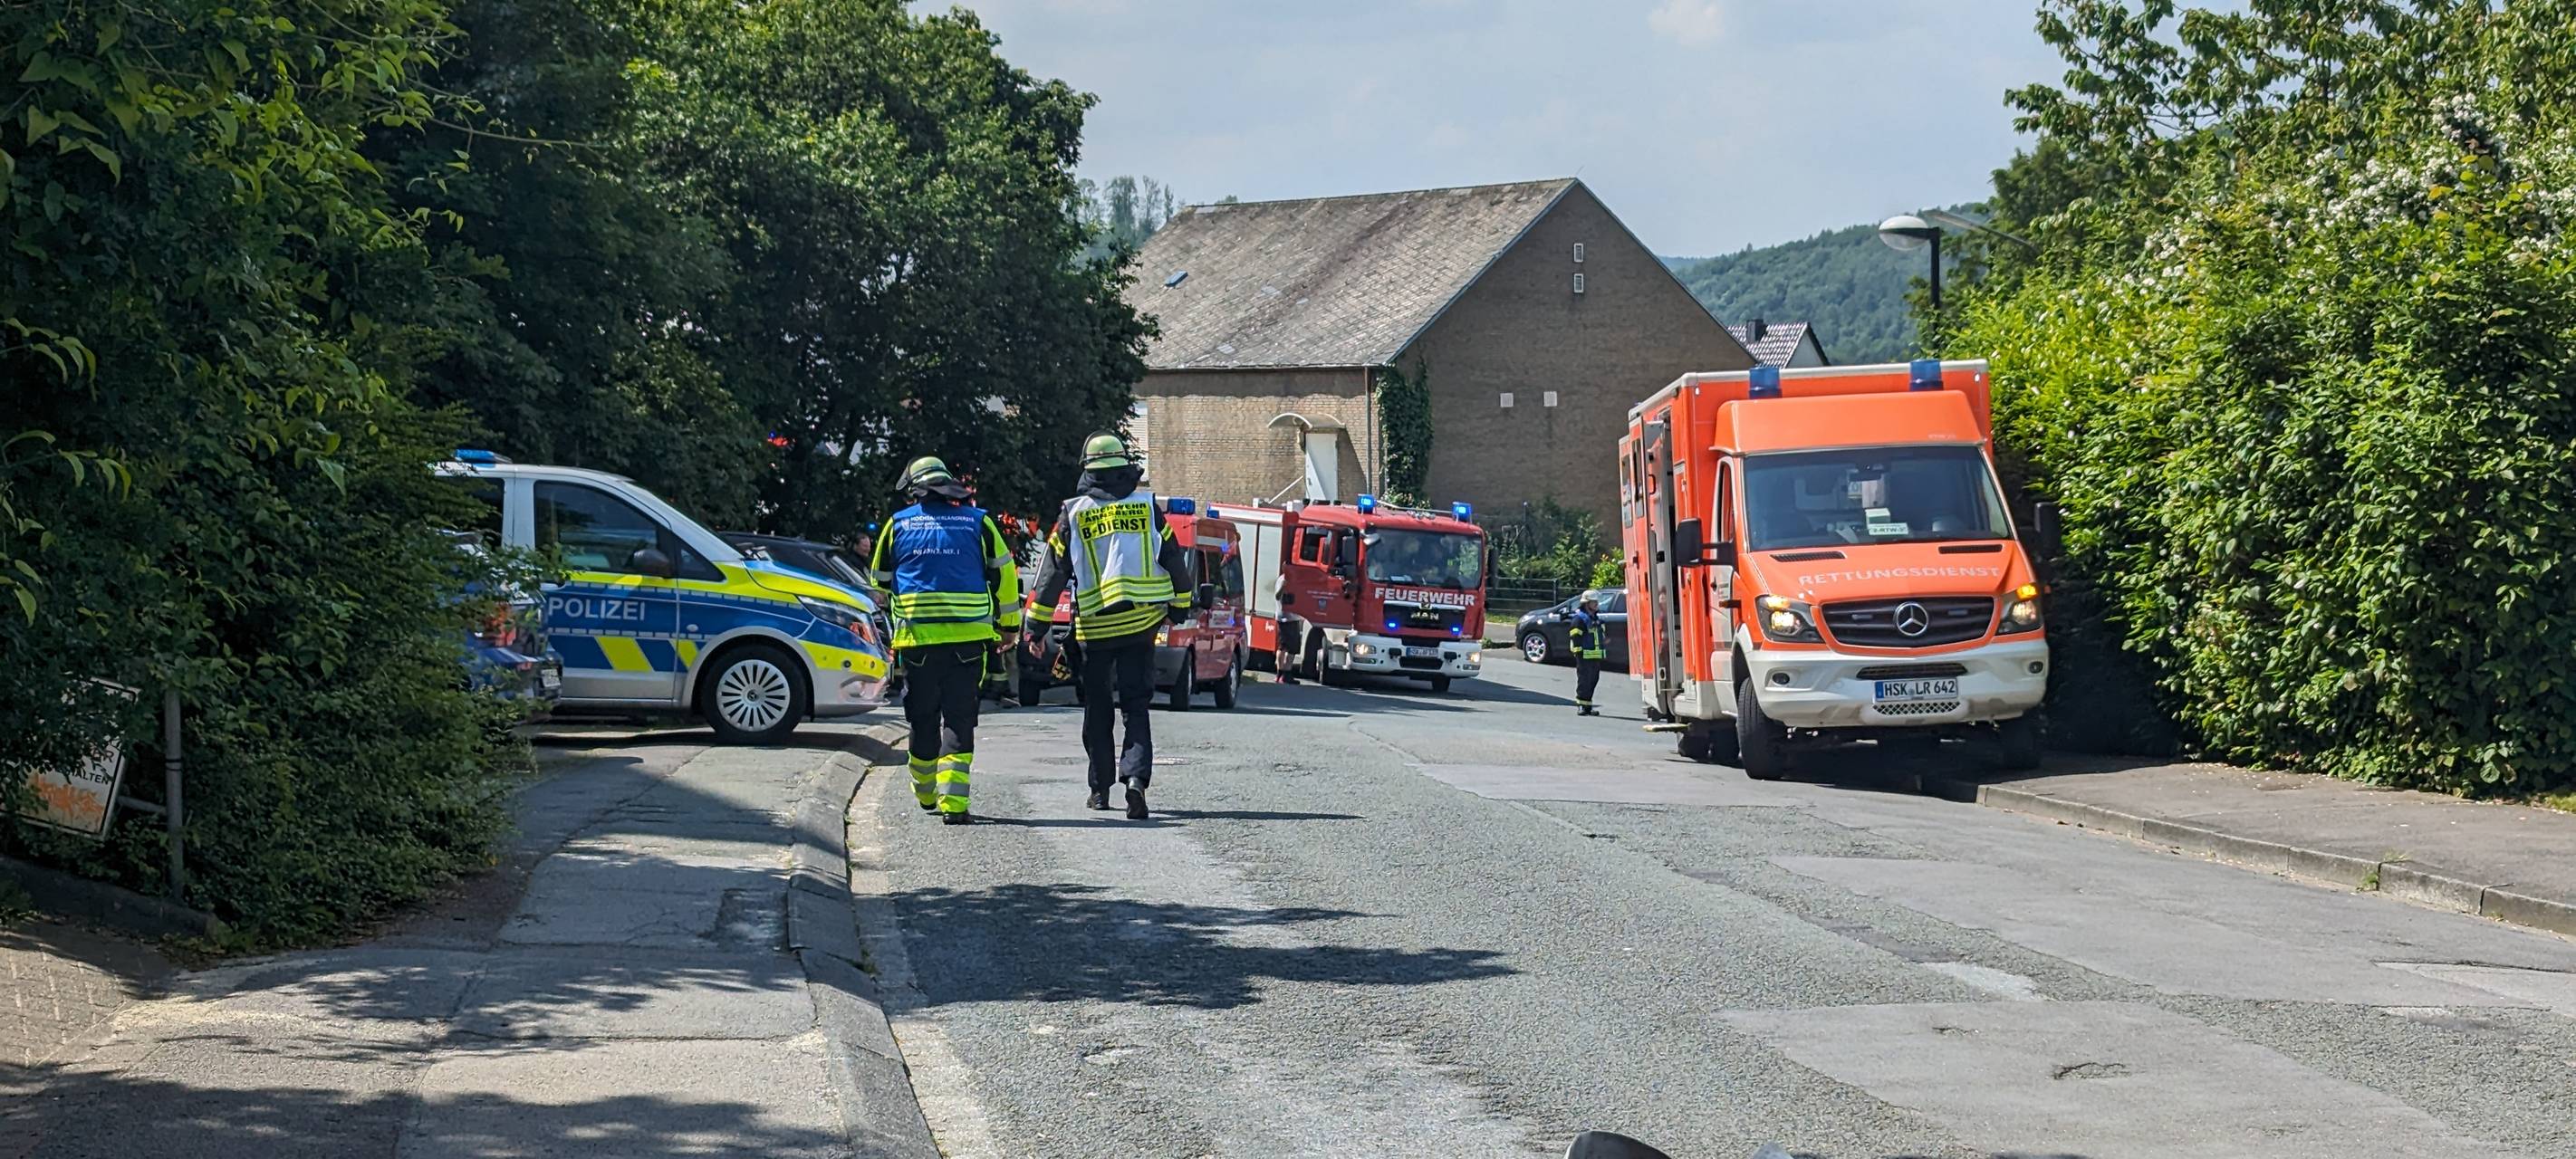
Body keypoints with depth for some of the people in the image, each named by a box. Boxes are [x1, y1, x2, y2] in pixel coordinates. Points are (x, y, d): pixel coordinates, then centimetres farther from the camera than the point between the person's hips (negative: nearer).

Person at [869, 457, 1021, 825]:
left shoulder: (899, 524, 6)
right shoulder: (977, 522, 3)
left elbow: (880, 579, 17)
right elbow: (1004, 573, 8)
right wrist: (1008, 624, 20)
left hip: (916, 639, 1)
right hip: (969, 638, -1)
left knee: (922, 720, 14)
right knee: (959, 720, 0)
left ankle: (926, 796, 28)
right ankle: (953, 803, -10)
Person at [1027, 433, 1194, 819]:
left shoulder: (1073, 513, 0)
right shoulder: (1146, 506, 1)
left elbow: (1054, 570, 0)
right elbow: (1173, 559, 6)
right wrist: (1180, 605, 20)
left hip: (1094, 627, 0)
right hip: (1141, 623, 0)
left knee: (1097, 711, 13)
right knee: (1136, 707, 1)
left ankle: (1101, 788, 17)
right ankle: (1136, 775, -20)